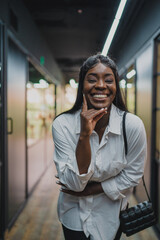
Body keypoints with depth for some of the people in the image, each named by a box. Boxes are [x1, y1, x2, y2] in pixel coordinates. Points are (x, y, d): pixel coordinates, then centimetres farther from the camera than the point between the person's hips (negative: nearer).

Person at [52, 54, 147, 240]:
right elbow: (74, 183, -24)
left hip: (111, 212, 1)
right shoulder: (62, 125, -22)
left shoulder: (133, 126, -22)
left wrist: (88, 190, -15)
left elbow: (132, 176, -11)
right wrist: (84, 135, -35)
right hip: (74, 212, -1)